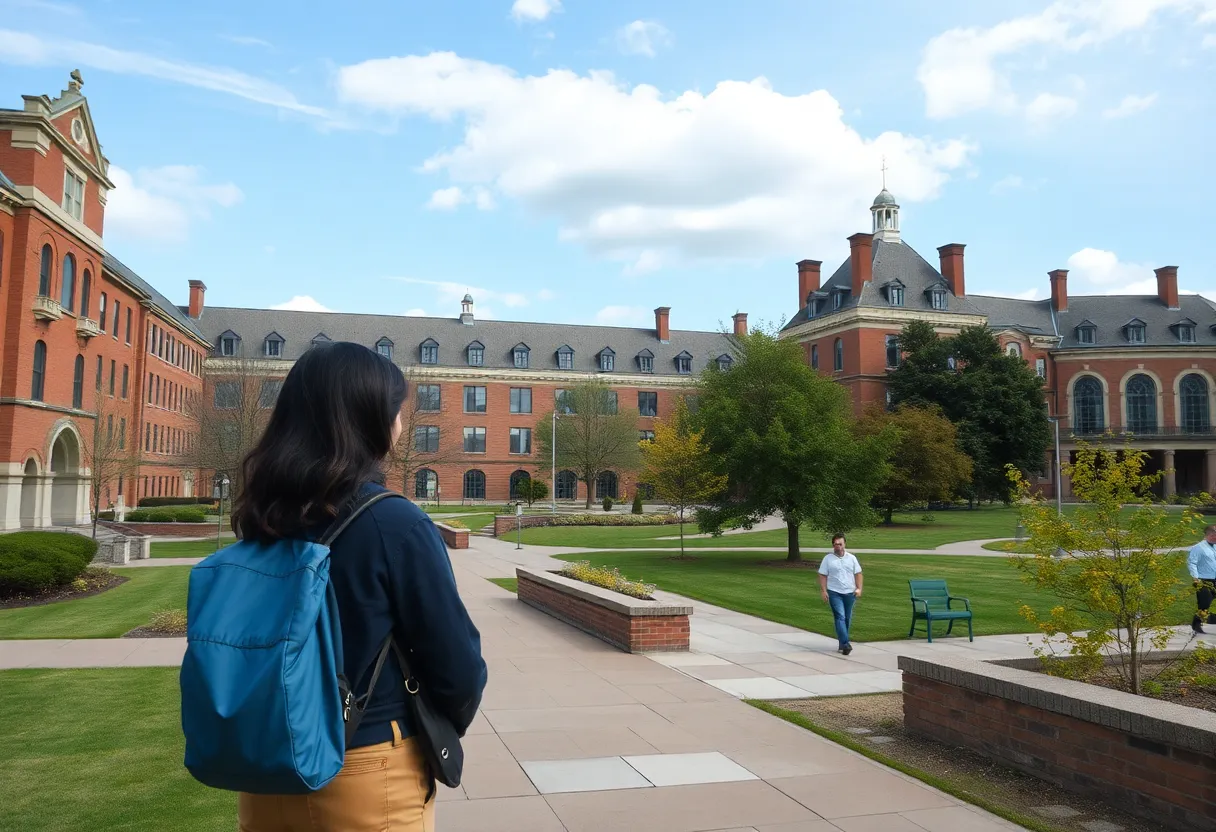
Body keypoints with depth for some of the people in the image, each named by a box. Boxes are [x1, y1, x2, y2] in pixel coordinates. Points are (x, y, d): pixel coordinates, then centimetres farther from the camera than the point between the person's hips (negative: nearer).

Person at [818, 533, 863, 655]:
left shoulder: (851, 558, 9)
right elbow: (823, 576, 0)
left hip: (850, 593, 3)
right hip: (834, 593, -3)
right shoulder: (828, 559, 1)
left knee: (847, 619, 9)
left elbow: (858, 574, 10)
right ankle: (845, 644, -18)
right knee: (840, 617, -14)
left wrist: (859, 588, -1)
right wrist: (824, 591, -8)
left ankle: (842, 643, 22)